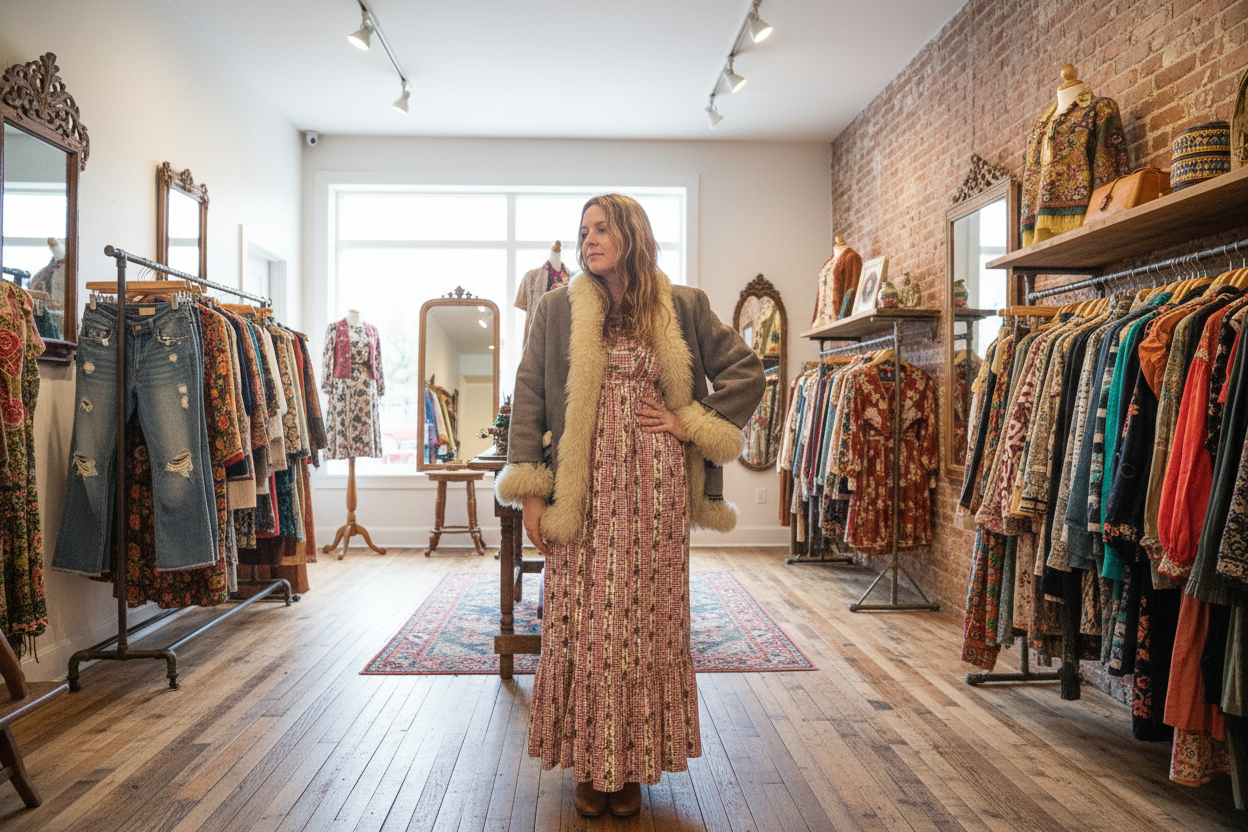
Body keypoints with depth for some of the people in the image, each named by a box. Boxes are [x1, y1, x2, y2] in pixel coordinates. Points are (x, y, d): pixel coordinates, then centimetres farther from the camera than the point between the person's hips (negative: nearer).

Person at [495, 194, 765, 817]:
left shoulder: (684, 307, 7)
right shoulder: (557, 309, 7)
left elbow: (746, 372, 9)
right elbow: (529, 398, 2)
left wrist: (692, 422, -3)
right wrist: (529, 491, -5)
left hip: (656, 486, 0)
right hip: (585, 489, 0)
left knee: (647, 625, 6)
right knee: (583, 625, 4)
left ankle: (634, 766, 23)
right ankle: (590, 765, 22)